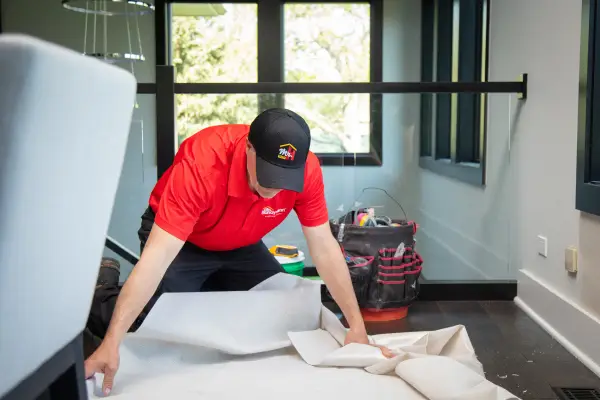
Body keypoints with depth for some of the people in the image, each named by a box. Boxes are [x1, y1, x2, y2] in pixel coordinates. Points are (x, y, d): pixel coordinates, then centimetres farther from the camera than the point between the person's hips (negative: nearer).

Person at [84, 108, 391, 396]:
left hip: (241, 246, 5)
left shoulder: (306, 169, -28)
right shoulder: (202, 163, -40)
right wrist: (111, 343, -48)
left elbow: (324, 248, -20)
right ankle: (104, 286, 16)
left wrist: (356, 325, -23)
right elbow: (156, 257, -43)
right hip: (180, 242, -4)